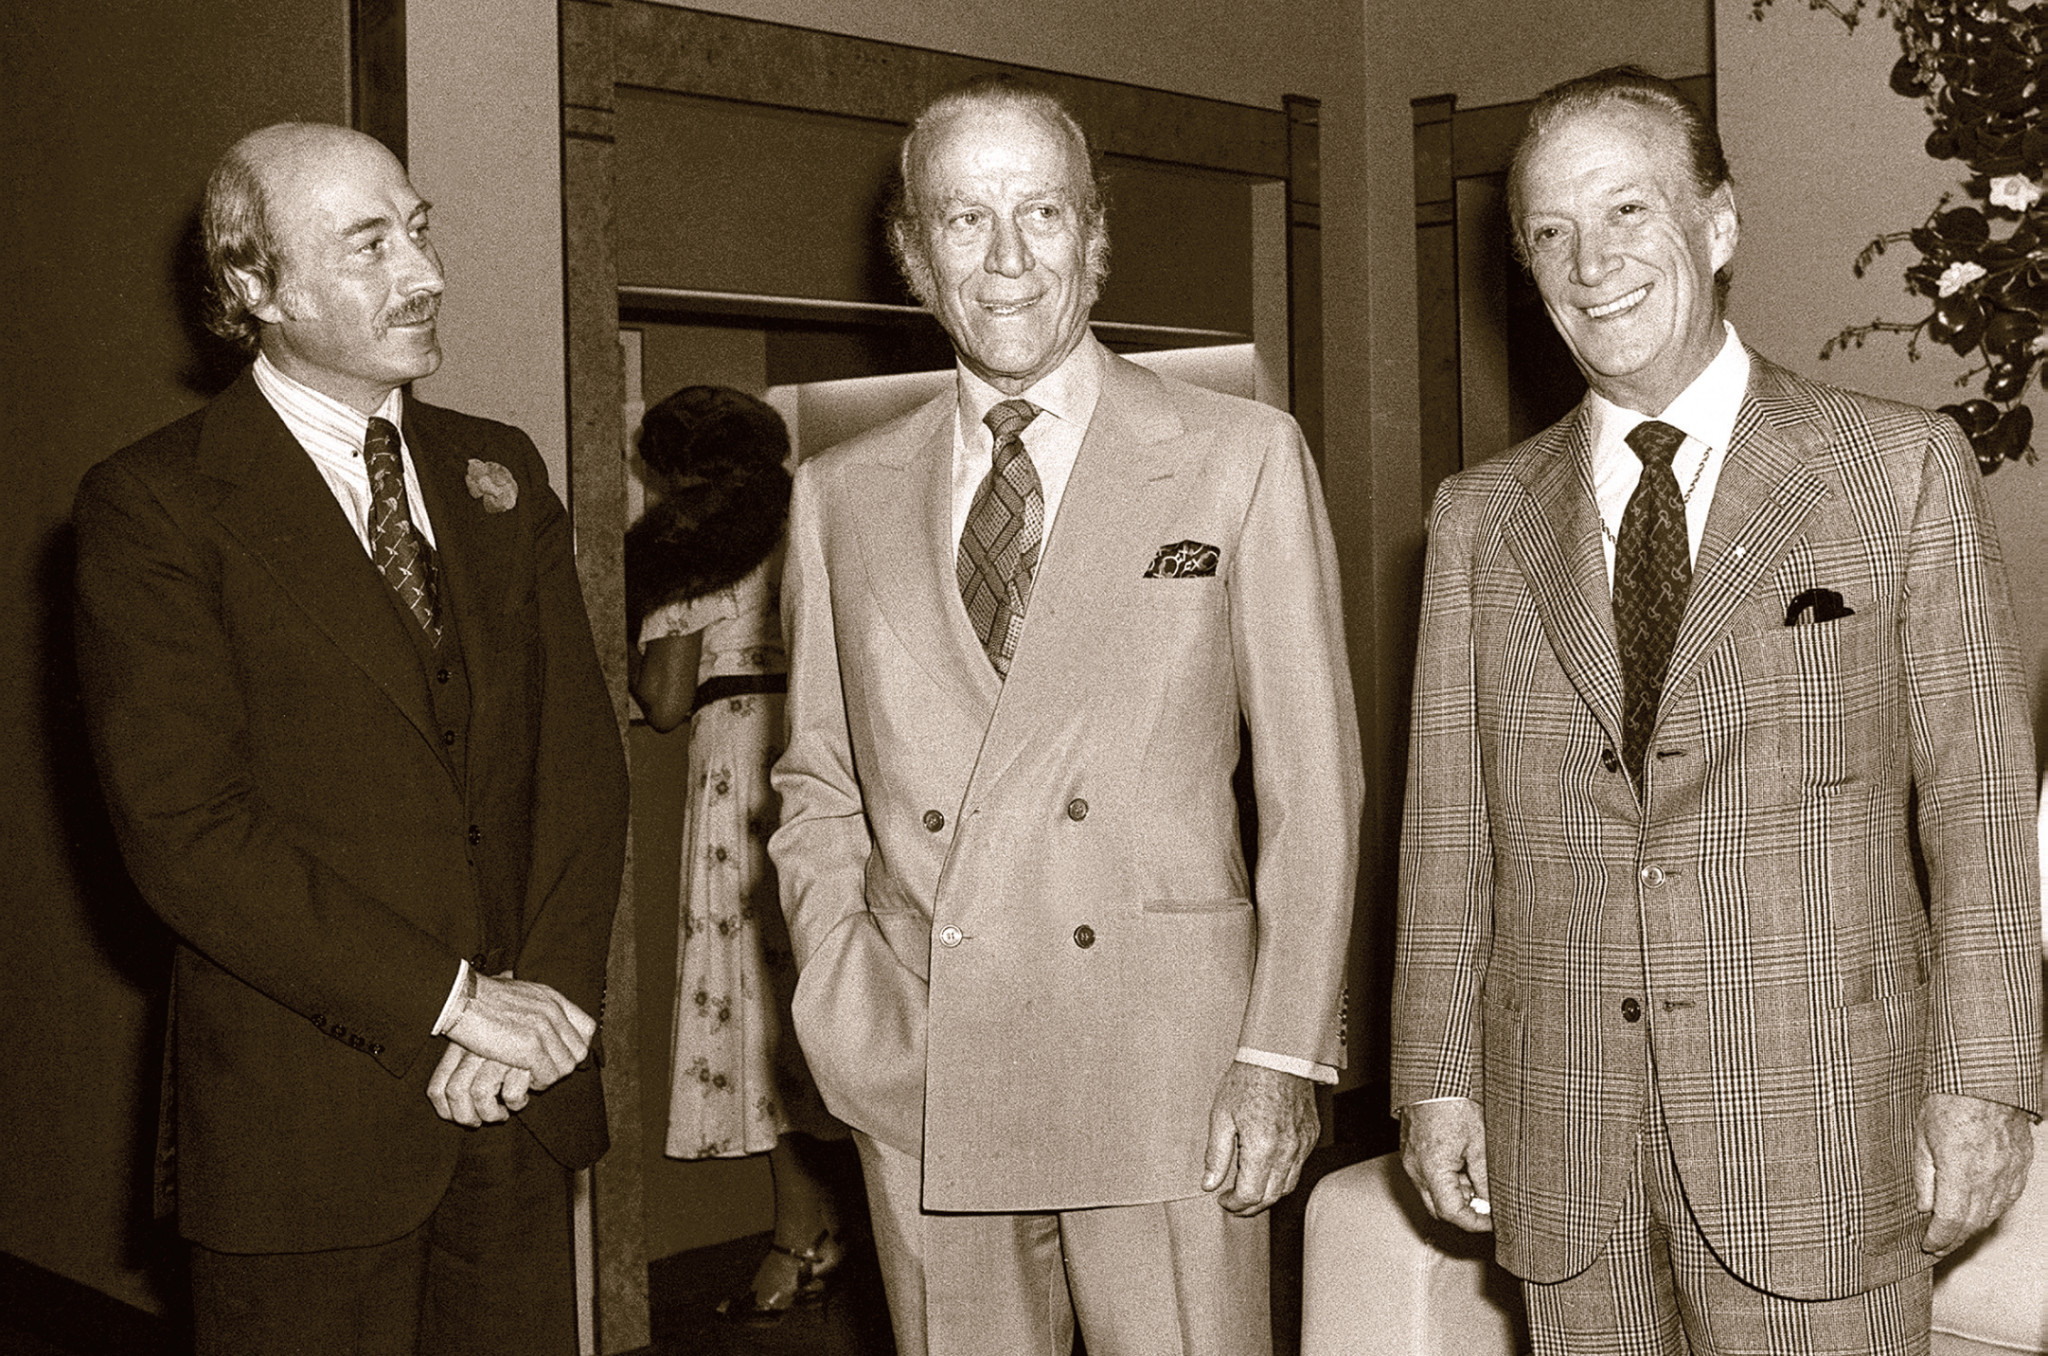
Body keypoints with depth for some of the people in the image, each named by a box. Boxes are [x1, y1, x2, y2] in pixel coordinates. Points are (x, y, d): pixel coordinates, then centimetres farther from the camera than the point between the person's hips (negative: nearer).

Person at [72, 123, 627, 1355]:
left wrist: (547, 999, -8)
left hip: (522, 1101, 5)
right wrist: (450, 999, -16)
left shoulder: (500, 472, 9)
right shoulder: (155, 505, -7)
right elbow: (184, 827, -15)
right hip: (304, 1120, -4)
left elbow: (584, 756, 6)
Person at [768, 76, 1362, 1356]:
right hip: (920, 1088, 3)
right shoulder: (842, 493, 9)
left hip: (1163, 1064, -2)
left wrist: (1286, 1052, -7)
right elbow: (819, 783, 14)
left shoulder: (1243, 456, 1)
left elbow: (1313, 783, -1)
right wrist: (842, 997, 1)